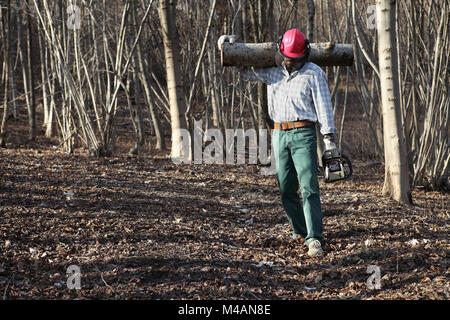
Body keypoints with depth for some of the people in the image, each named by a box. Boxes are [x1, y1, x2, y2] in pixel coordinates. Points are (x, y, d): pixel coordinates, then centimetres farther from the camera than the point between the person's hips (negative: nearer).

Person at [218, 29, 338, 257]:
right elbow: (243, 69, 25)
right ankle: (299, 230, 23)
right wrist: (229, 45, 11)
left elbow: (324, 107, -5)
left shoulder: (314, 73, -2)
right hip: (279, 134, 5)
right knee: (286, 189, 8)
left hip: (303, 135, -5)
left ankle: (313, 239, -19)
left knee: (309, 187, -13)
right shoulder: (272, 71, 12)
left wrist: (329, 139, -11)